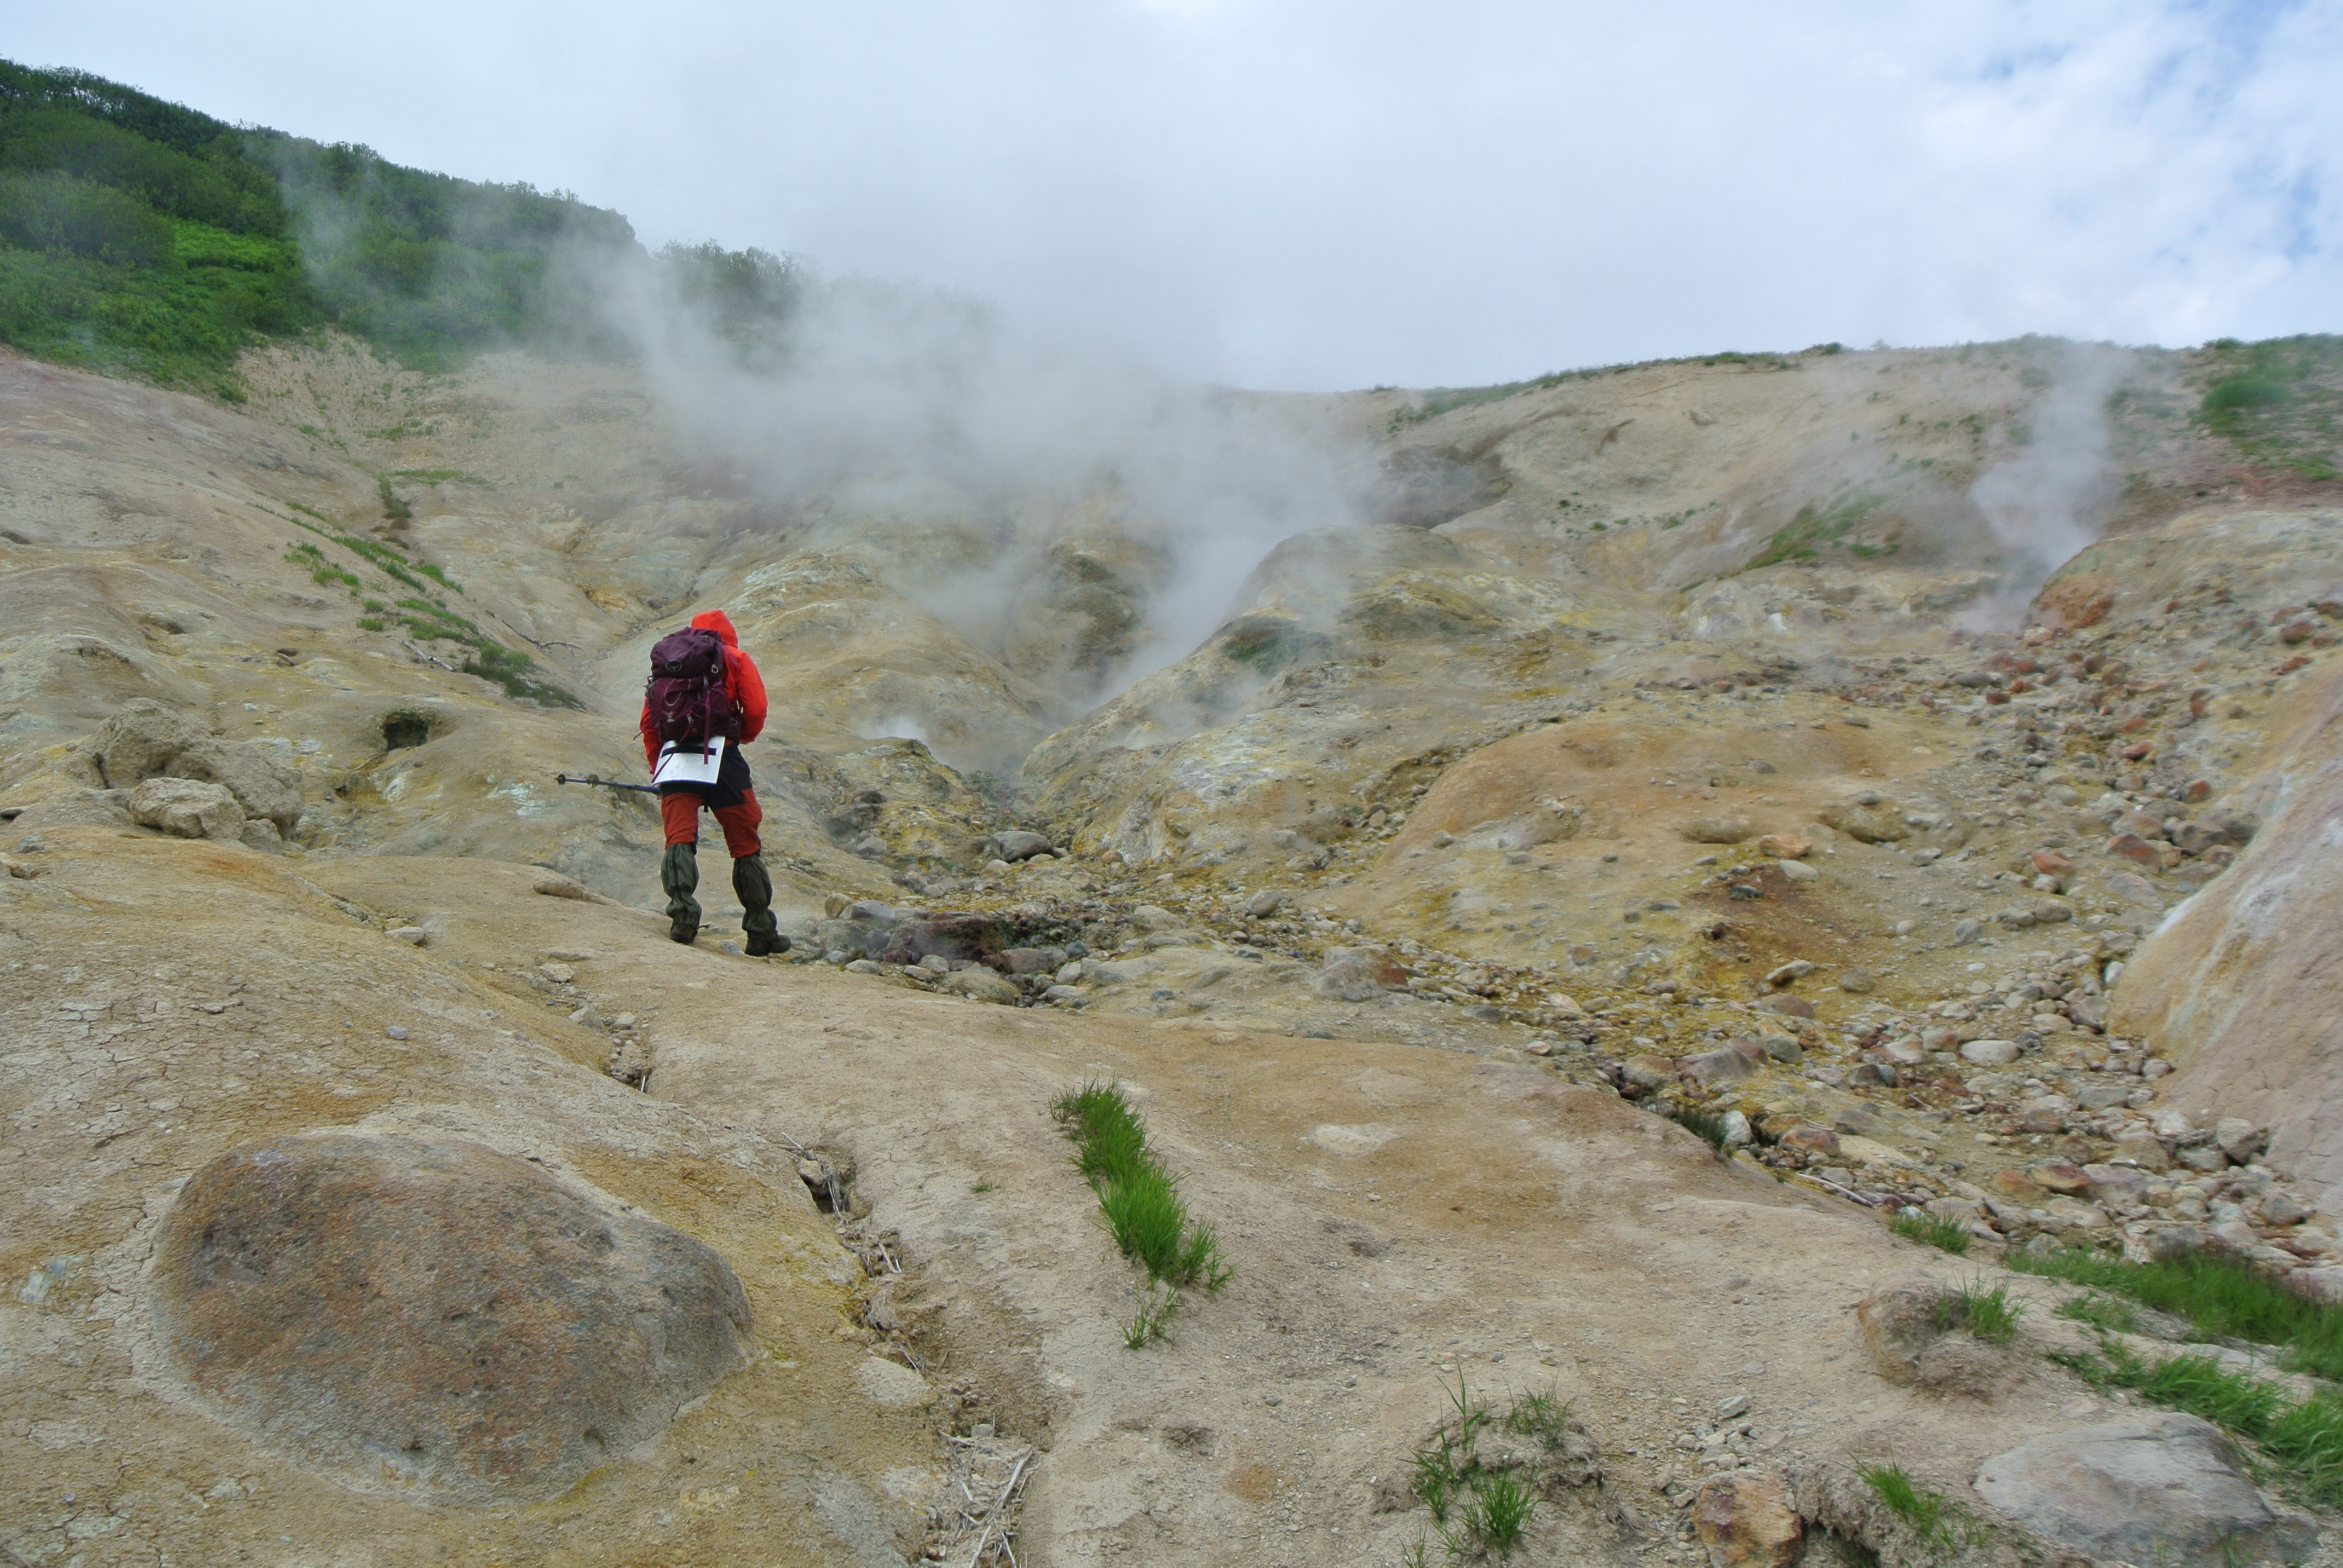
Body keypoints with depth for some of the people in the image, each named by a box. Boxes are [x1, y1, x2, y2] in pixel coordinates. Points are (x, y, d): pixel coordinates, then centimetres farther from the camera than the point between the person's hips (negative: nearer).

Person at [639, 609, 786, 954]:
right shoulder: (735, 658, 13)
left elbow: (648, 722, 16)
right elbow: (756, 710, 0)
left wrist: (658, 767, 21)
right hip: (720, 755, -2)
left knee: (679, 840, -3)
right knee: (746, 847, 6)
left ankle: (683, 916, -26)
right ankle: (761, 934, 11)